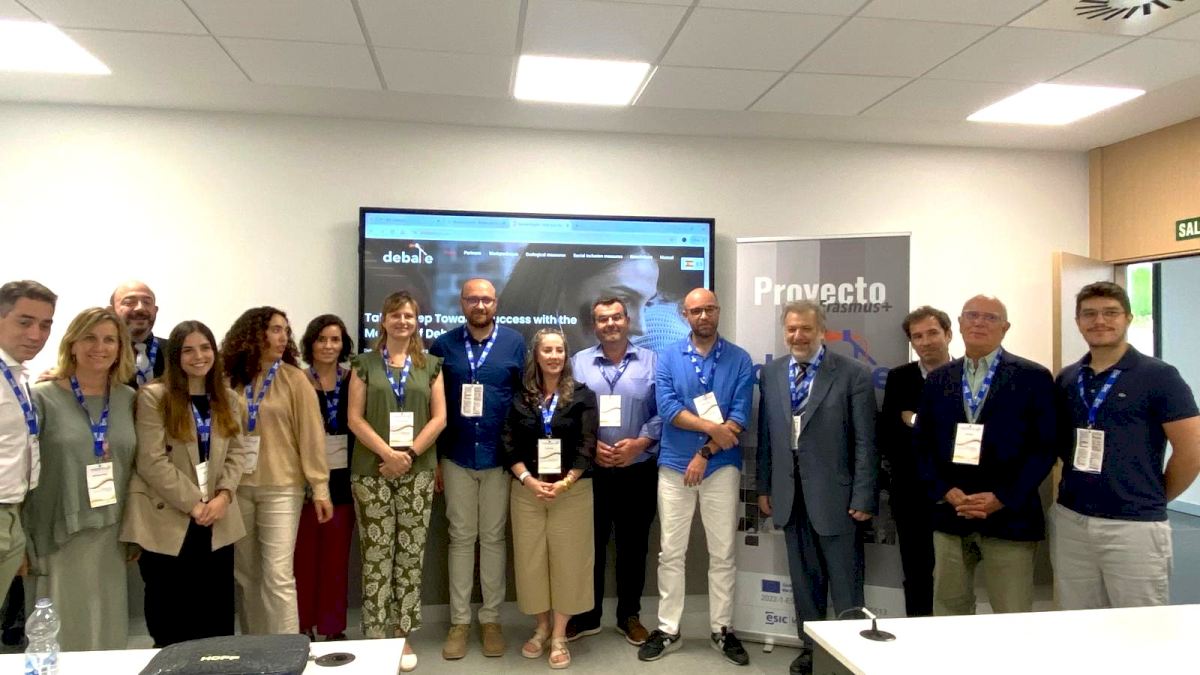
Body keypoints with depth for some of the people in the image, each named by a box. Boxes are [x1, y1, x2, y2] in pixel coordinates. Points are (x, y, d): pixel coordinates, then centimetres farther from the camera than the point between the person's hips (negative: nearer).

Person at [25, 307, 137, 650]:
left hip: (113, 536, 3)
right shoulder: (42, 398, -4)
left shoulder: (128, 399, 6)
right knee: (64, 635, 5)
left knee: (110, 633, 10)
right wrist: (21, 542, -7)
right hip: (60, 536, -3)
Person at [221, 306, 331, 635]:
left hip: (281, 487, -3)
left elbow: (311, 434, -6)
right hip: (237, 486, 3)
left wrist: (319, 486, -10)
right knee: (246, 575, 14)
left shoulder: (293, 379, -3)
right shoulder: (231, 380, 3)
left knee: (278, 576, -5)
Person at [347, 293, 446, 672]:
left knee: (411, 555, 4)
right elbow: (355, 418, -1)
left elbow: (439, 417, 3)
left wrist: (409, 454, -10)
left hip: (418, 471, 1)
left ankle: (403, 636, 15)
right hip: (371, 471, -1)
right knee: (376, 555, 1)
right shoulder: (365, 364, 6)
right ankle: (375, 637, 10)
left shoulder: (430, 365, 10)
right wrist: (388, 453, -14)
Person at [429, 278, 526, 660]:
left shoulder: (514, 343, 1)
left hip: (500, 456, 0)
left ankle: (491, 619, 21)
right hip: (456, 457, 1)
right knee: (461, 538, 8)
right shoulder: (443, 345, 2)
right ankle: (459, 621, 18)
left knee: (493, 538, 9)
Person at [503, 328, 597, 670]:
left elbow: (587, 445, -5)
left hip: (572, 491, -1)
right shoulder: (520, 397, 4)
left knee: (567, 560, 3)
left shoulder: (582, 395, 0)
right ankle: (541, 626, 27)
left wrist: (565, 482, -15)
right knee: (531, 559, 8)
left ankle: (559, 636, 15)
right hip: (527, 491, 2)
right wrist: (529, 480, -13)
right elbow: (510, 445, 0)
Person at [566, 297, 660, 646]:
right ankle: (587, 616, 23)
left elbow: (663, 412, -2)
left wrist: (639, 444, -14)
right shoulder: (578, 363, 5)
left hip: (638, 470, 0)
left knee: (633, 545, 10)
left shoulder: (651, 362, 3)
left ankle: (629, 616, 25)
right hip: (590, 470, 0)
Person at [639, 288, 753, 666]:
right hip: (674, 466, 1)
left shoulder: (740, 359, 1)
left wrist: (705, 453, -14)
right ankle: (668, 630, 18)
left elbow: (739, 418, -8)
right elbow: (668, 409, -10)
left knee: (723, 554, 8)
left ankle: (723, 630, 21)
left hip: (722, 467, 0)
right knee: (671, 553, 7)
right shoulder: (668, 358, 3)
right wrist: (711, 427, -17)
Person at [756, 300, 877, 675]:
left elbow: (864, 441, -8)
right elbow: (766, 434, 9)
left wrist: (863, 497, -10)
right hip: (790, 493, 4)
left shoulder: (853, 374, -7)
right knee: (804, 577, 16)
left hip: (833, 492, -4)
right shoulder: (770, 373, 6)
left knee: (844, 580, 7)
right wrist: (764, 487, 9)